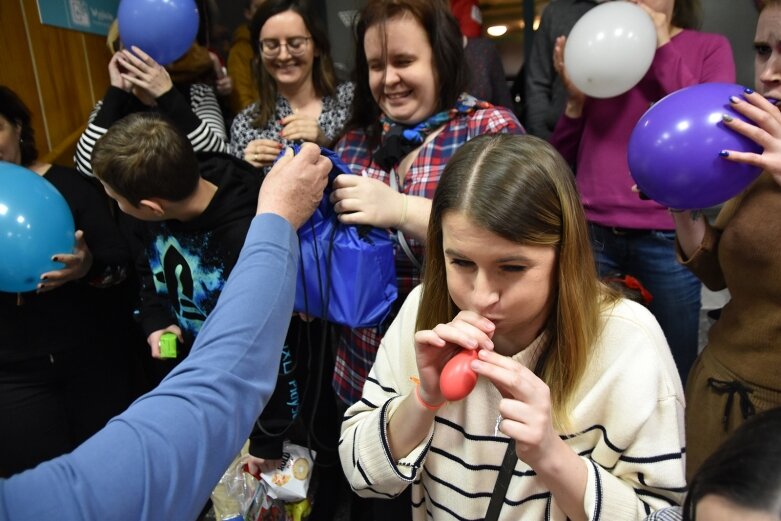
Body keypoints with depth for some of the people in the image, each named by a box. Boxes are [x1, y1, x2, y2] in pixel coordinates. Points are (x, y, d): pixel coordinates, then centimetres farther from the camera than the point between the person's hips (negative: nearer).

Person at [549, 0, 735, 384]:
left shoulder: (710, 48, 8)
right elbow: (562, 158, 11)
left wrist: (664, 51, -8)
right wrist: (575, 99, -6)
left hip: (666, 239, -1)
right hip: (590, 233, 2)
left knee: (672, 370, 13)